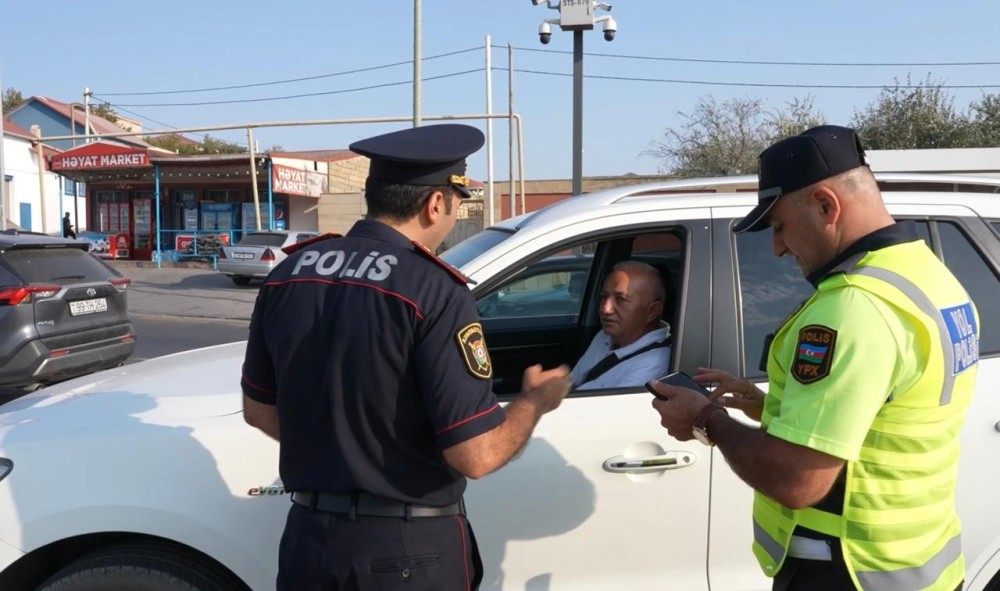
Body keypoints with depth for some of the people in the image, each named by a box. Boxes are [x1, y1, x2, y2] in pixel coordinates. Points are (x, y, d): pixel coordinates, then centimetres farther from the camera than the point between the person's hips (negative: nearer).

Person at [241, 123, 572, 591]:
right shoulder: (433, 292, -20)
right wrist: (535, 401, -3)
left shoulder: (289, 274, -1)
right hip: (409, 550, -4)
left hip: (308, 535, 5)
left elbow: (258, 410, 9)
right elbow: (476, 456, -21)